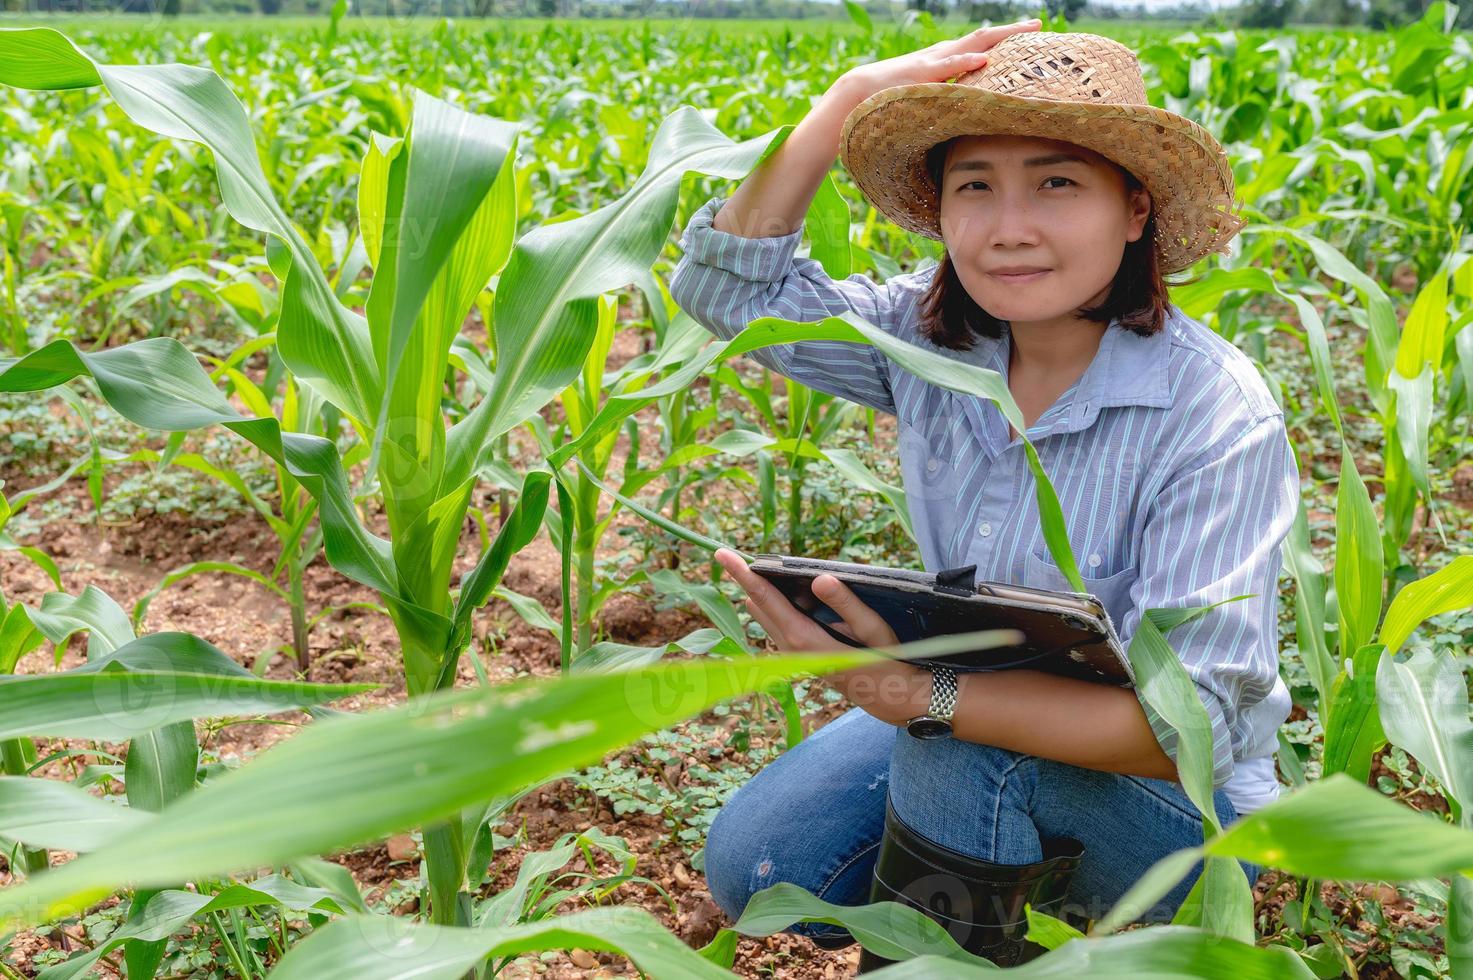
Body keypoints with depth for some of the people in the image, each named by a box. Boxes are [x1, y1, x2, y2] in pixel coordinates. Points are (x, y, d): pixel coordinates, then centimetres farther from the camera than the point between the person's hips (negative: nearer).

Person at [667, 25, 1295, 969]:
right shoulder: (932, 337, -9)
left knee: (962, 744, -34)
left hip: (1176, 806, -5)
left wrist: (919, 696, -43)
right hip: (966, 733, 6)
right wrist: (852, 97, -19)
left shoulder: (1218, 421, -26)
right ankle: (983, 907, 11)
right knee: (752, 864, -11)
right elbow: (731, 286, -8)